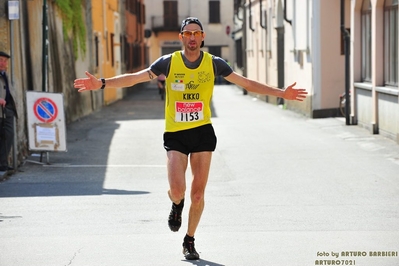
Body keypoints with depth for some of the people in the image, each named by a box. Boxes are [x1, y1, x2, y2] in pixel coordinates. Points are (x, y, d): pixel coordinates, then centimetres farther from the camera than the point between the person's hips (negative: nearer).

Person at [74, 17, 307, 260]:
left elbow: (247, 83, 8)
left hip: (203, 132, 1)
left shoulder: (214, 64, 1)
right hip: (175, 134, -1)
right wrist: (102, 83, -13)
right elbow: (134, 78, -3)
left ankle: (190, 241, 23)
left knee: (198, 193, 2)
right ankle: (177, 205, 24)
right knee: (177, 190, -15)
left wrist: (281, 93, 5)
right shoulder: (169, 62, -2)